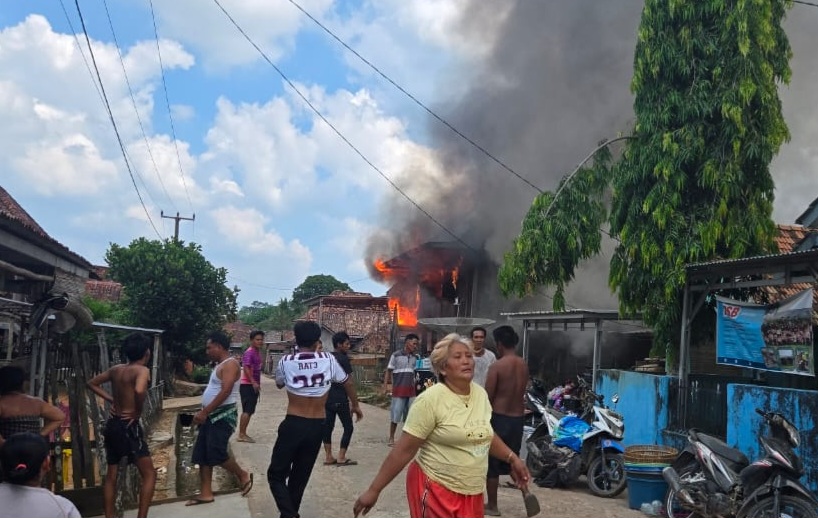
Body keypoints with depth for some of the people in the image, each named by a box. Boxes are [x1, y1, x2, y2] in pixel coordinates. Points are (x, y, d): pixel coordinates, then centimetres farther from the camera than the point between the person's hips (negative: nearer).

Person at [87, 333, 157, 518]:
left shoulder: (115, 369, 9)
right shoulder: (142, 370, -13)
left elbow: (92, 383, 21)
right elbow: (139, 391, -34)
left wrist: (112, 399, 15)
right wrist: (138, 412, -17)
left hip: (112, 424, 8)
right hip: (128, 426, -8)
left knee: (111, 475, 16)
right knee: (149, 474, -1)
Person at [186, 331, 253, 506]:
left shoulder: (230, 364, -15)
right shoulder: (219, 365, 17)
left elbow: (225, 392, -24)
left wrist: (204, 412, -24)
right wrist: (203, 412, 16)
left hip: (224, 415, -10)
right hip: (211, 415, 10)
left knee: (216, 452, -12)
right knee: (202, 454, 6)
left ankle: (243, 476, 9)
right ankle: (206, 494, 11)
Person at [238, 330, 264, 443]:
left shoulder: (258, 352, 15)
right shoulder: (249, 352, -15)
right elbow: (246, 368, -24)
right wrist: (253, 383, -29)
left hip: (253, 385, 10)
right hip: (248, 385, -10)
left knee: (249, 411, 13)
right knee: (247, 410, -10)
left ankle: (243, 434, 19)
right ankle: (241, 435, -7)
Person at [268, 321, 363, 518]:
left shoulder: (286, 362, -6)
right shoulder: (328, 360, -3)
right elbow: (347, 382, 13)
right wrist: (355, 405, 30)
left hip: (293, 425, -2)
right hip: (317, 427, 2)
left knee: (276, 475, 7)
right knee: (300, 476, 17)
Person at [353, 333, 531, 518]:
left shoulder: (480, 394, 3)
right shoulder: (430, 399, -17)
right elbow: (403, 450, -16)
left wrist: (512, 457, 12)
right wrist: (374, 490, -16)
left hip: (472, 492, 6)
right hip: (436, 491, -6)